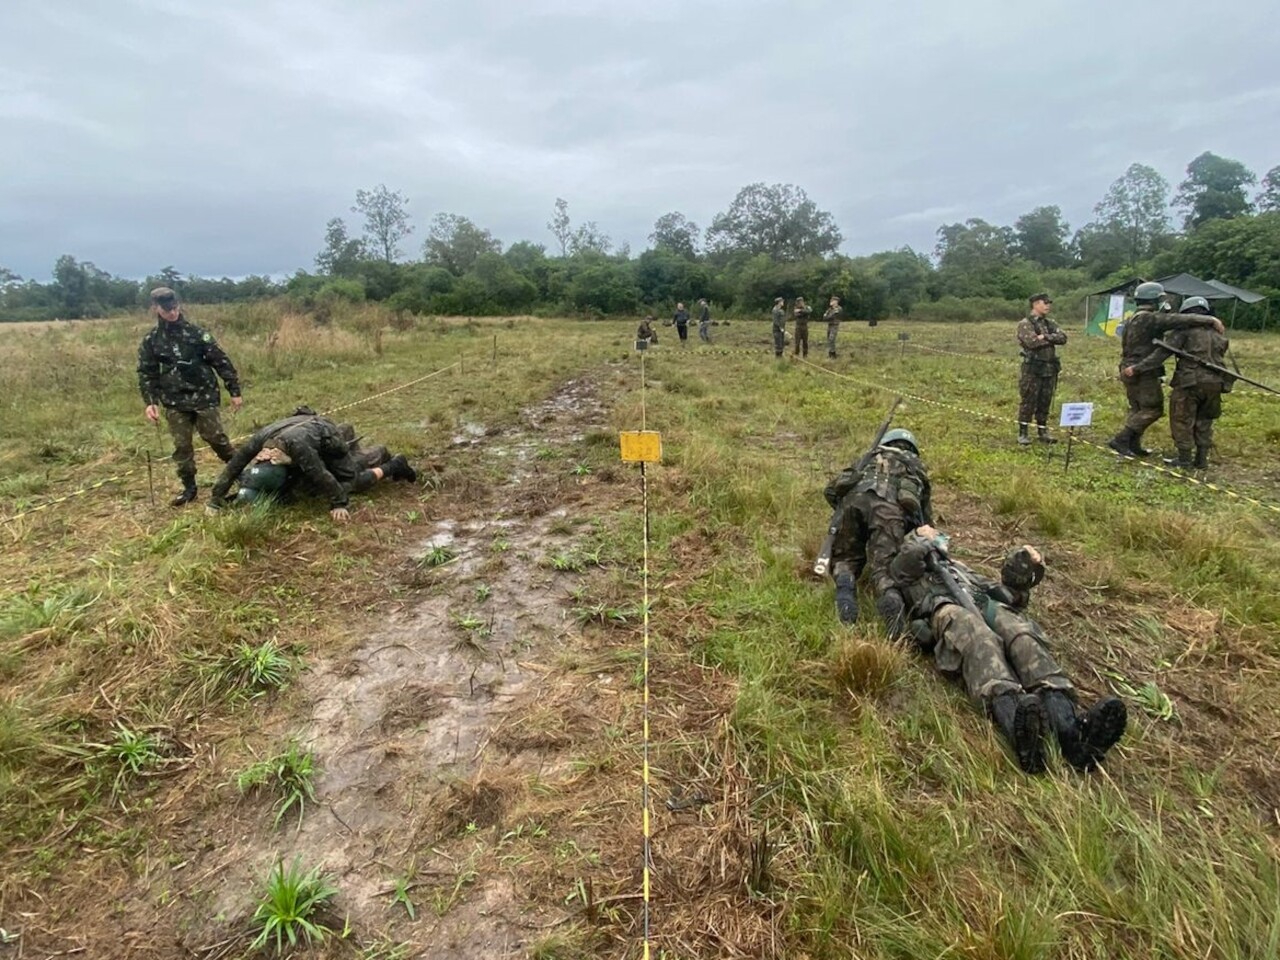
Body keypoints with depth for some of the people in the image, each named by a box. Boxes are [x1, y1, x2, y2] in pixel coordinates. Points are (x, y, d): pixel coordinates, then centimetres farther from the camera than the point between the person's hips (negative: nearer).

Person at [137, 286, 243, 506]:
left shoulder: (196, 333, -3)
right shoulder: (150, 340, 3)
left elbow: (221, 362, -2)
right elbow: (146, 373, 7)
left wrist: (235, 391, -4)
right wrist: (150, 402, -4)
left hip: (203, 396, -2)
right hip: (174, 402, 2)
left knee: (215, 437, -2)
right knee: (181, 445, 5)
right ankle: (189, 487, 16)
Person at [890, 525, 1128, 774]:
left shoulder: (960, 568, 45)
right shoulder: (905, 569, 33)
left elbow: (1007, 593, 33)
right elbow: (910, 557, 6)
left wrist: (1021, 566, 17)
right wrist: (919, 536, 25)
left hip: (990, 606, 4)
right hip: (947, 610, -4)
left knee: (1024, 639, -31)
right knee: (979, 642, -39)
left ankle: (1071, 730, -55)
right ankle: (1017, 722, -66)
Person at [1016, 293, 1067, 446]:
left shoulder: (1049, 323, 15)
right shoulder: (1025, 323, -6)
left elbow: (1063, 338, 1)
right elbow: (1032, 342, -21)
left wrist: (1045, 337, -14)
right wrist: (1052, 338, -7)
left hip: (1050, 369, 7)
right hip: (1033, 369, -6)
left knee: (1045, 403, 11)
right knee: (1028, 403, -3)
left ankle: (1042, 432, 19)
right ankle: (1022, 433, 4)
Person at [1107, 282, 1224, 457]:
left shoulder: (1131, 319, 14)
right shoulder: (1150, 318, -14)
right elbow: (1180, 320, -21)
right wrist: (1211, 320, -17)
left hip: (1130, 370, 9)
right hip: (1144, 372, -9)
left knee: (1137, 409, 16)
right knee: (1153, 409, -2)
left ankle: (1132, 445, 17)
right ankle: (1120, 439, -9)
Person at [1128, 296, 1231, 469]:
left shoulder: (1186, 328, -2)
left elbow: (1163, 352, -9)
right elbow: (1219, 358, 18)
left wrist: (1138, 368, -10)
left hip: (1190, 382, -6)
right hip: (1214, 383, 6)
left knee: (1182, 420, 3)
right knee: (1204, 421, 16)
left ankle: (1184, 459, 5)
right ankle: (1201, 459, 17)